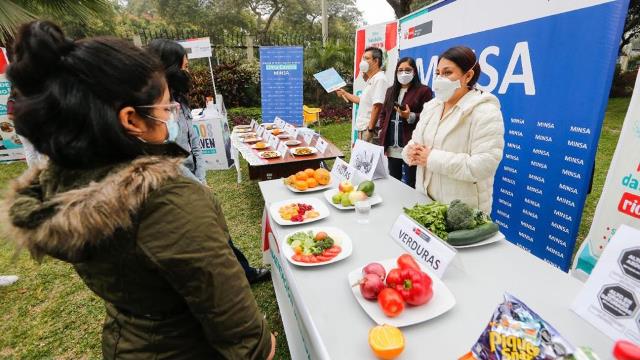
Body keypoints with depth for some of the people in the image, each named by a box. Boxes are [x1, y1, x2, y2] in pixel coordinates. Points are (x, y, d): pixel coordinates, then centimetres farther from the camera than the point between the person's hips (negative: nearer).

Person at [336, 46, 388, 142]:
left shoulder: (379, 79, -14)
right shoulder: (370, 80, 18)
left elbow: (377, 106, -22)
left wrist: (370, 130, -23)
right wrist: (344, 93, 31)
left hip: (369, 129, -10)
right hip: (363, 128, 10)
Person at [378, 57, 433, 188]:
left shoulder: (424, 90, -2)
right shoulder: (391, 90, 17)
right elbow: (383, 113, 18)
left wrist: (410, 116, -22)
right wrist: (382, 131, 7)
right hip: (392, 146, 6)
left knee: (410, 184, 1)